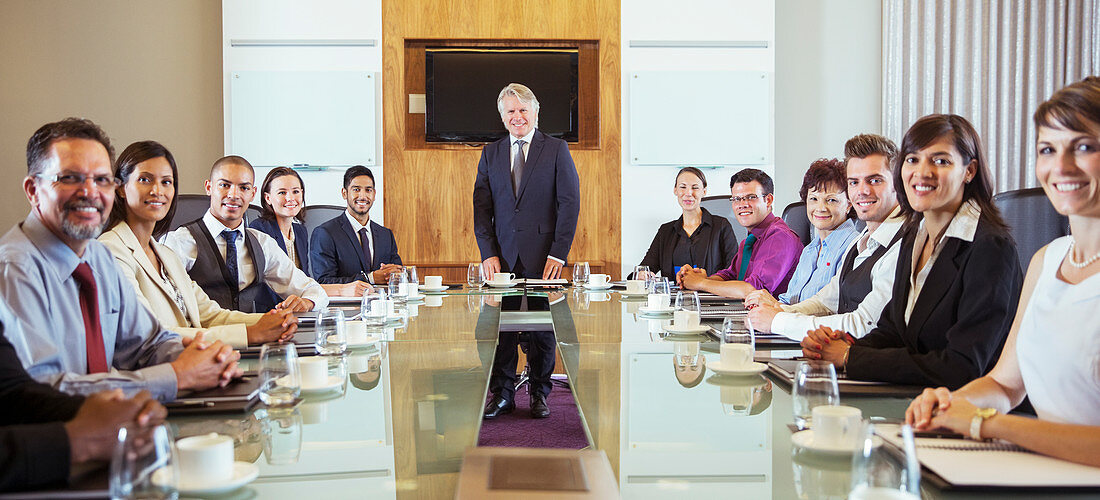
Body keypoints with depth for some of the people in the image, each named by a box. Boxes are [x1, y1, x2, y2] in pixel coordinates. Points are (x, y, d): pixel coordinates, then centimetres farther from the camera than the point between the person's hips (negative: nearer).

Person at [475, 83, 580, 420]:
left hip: (543, 256, -2)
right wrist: (488, 253, -4)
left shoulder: (557, 150, 4)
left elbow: (570, 203, -2)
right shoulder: (490, 154, 12)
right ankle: (501, 394, 15)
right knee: (500, 325, 3)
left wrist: (558, 253, -10)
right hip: (503, 256, 2)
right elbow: (482, 208, 8)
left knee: (543, 326, 5)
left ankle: (539, 393, 18)